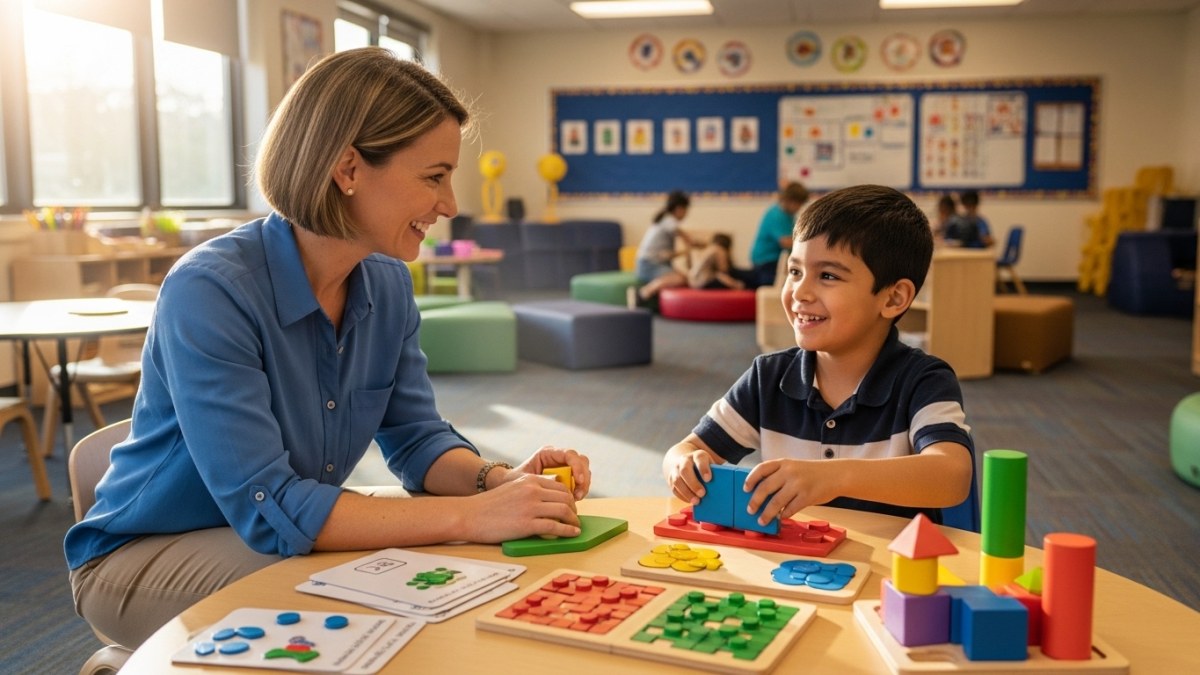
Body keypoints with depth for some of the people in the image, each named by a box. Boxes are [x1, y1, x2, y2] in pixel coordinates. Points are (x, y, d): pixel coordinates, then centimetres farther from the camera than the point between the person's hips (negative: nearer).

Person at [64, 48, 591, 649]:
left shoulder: (388, 283, -7)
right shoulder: (208, 291, -30)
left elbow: (416, 439, -1)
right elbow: (268, 508, -34)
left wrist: (499, 481, -23)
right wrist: (471, 516, -36)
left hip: (294, 530, 6)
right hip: (145, 557, -6)